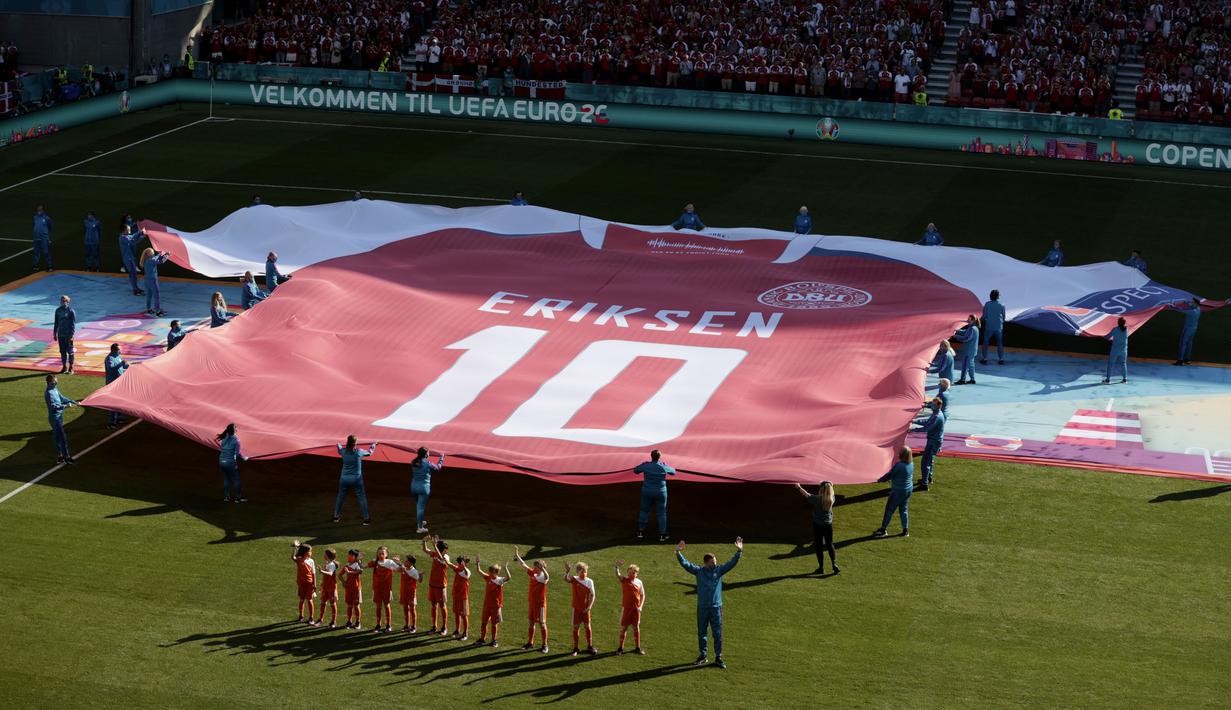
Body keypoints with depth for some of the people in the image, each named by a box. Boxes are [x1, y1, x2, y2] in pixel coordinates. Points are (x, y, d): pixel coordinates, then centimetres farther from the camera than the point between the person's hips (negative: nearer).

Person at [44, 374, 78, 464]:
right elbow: (53, 406, -27)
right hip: (55, 417, -10)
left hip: (58, 417, 10)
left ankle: (59, 456, 23)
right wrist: (65, 406, -31)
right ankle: (67, 457, -2)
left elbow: (62, 398, 19)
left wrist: (73, 402, 13)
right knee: (62, 437, -6)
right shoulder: (49, 393, -21)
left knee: (58, 438, 15)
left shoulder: (55, 389, 8)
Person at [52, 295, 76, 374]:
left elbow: (73, 324, -9)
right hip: (60, 335, 5)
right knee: (62, 351, 9)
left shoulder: (71, 311, -8)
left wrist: (71, 335, -14)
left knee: (70, 351, 0)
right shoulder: (58, 311, 7)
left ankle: (71, 367, 7)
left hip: (68, 335, -5)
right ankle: (64, 366, 18)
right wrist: (55, 333, 12)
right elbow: (56, 323, 15)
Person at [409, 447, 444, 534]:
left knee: (418, 505, 26)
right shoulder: (427, 463, -17)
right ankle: (420, 527, 6)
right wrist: (441, 458, 16)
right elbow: (437, 468, 0)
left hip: (414, 486, 6)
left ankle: (420, 521, 44)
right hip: (423, 487, -6)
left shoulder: (413, 463, -2)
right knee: (421, 507, 0)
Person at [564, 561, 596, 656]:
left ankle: (589, 647, 18)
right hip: (576, 608, 0)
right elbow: (566, 579, -27)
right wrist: (567, 571, -46)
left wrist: (589, 606, -11)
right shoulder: (574, 579, -7)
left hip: (585, 608, 0)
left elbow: (592, 595, -2)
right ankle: (575, 649, 13)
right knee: (576, 627, 4)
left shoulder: (589, 581, -4)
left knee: (587, 626, 5)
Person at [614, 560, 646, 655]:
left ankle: (637, 648, 19)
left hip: (636, 608, 2)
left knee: (636, 628, 9)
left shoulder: (639, 582, 4)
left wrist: (640, 606, -2)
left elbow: (642, 595, 10)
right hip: (626, 608, -2)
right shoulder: (624, 580, -3)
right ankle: (620, 648, 11)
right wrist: (617, 567, -44)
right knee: (623, 627, 4)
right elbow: (617, 575, -23)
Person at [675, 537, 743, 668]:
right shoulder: (699, 571, -1)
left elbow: (732, 563, -7)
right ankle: (703, 656, 23)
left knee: (717, 633, 1)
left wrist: (739, 551, -19)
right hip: (702, 607, 1)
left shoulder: (719, 570, 0)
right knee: (701, 633, 10)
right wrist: (678, 553, -18)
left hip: (716, 607, -1)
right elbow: (685, 564, -5)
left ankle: (718, 657, 10)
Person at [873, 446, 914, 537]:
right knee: (904, 509, 17)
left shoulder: (899, 465, -27)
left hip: (898, 491, -7)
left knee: (889, 510, 5)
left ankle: (883, 530, 13)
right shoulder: (911, 464, -3)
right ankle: (906, 530, 19)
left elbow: (889, 475, -14)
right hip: (908, 489, 7)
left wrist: (879, 480, 3)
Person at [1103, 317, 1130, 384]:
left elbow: (1108, 337, -6)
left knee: (1110, 364, 3)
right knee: (1123, 364, 15)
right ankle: (1124, 379, 17)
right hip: (1123, 349, 3)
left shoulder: (1115, 329, -14)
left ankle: (1108, 379, 1)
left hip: (1115, 349, -3)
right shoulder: (1126, 329, -2)